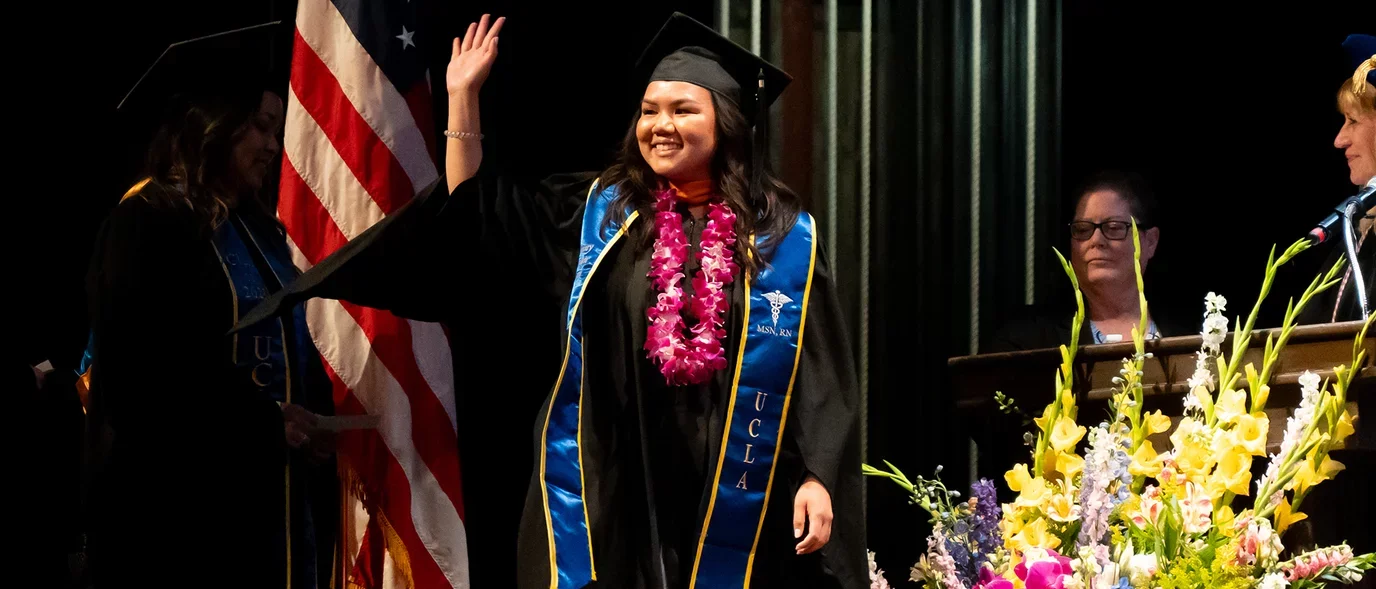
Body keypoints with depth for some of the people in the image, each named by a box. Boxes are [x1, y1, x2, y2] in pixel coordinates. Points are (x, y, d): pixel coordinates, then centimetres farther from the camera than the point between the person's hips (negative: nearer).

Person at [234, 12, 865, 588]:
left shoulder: (783, 236, 2)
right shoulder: (596, 212, 9)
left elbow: (819, 370, -1)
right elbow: (471, 211, 14)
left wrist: (817, 477, -10)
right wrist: (463, 98, 7)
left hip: (728, 493, -2)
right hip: (608, 485, 2)